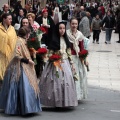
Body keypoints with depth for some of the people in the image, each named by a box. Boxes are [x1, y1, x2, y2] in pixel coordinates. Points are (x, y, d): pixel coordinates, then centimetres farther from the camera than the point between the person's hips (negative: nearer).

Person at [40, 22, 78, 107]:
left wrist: (71, 63, 14)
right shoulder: (54, 40, -6)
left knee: (67, 81, 1)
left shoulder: (65, 39, 11)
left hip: (65, 63, 5)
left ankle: (65, 101, 9)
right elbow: (50, 53, -7)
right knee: (57, 82, -5)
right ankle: (57, 102, 3)